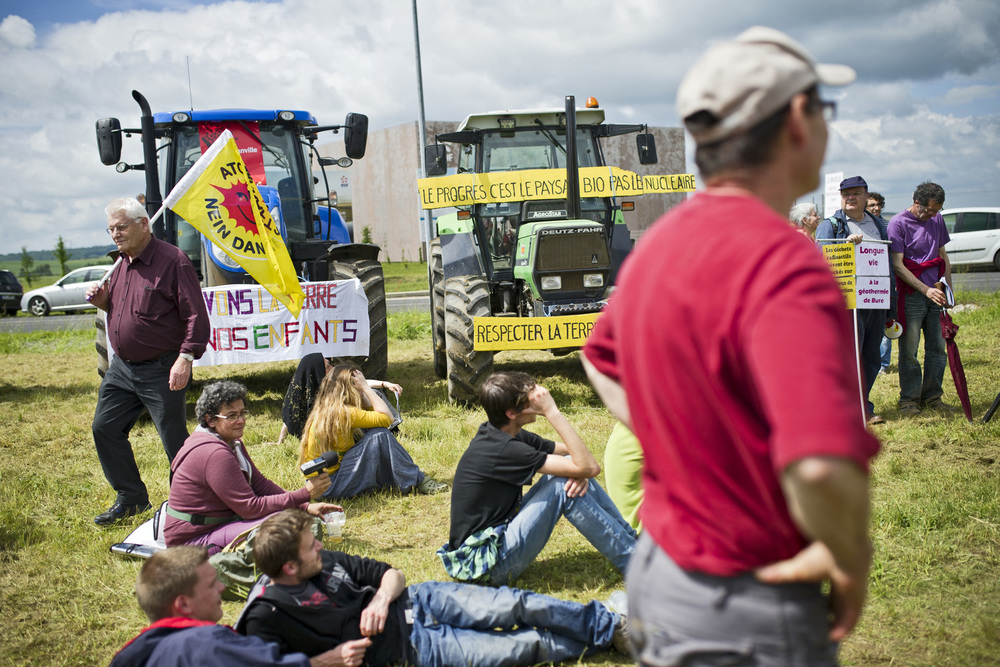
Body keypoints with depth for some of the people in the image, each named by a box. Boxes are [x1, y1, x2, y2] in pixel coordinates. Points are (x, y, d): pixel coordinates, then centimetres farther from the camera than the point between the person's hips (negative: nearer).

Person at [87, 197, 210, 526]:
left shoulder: (172, 261, -14)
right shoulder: (122, 263, 12)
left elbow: (196, 314, -17)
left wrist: (185, 357, -25)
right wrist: (103, 301, 3)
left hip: (161, 370, -8)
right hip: (122, 366, 8)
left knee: (175, 441, -1)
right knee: (105, 428, 10)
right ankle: (131, 498, 23)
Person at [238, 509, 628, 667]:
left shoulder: (323, 562, 4)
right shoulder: (265, 618, -16)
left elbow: (391, 574, 9)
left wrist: (381, 598, -13)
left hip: (414, 602, 6)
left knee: (519, 605, -6)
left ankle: (612, 626, 10)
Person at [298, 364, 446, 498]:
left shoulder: (323, 411, 9)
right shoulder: (343, 412, -19)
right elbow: (386, 417, -16)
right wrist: (366, 387, -10)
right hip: (330, 486, -10)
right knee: (379, 436, -15)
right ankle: (416, 482, -6)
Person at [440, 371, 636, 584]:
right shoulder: (501, 450, -23)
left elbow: (578, 455, 10)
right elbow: (588, 467, -24)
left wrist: (582, 473, -14)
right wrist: (551, 411, -24)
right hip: (482, 564, -9)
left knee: (575, 481, 0)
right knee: (562, 487, -18)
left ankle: (633, 540, 5)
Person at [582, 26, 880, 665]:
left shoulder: (659, 241, 3)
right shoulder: (782, 261, -25)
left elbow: (602, 357, 23)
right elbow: (822, 465, -38)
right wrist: (850, 564, -19)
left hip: (656, 566, 8)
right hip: (748, 615, -8)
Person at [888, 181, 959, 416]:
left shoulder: (937, 219, 11)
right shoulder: (898, 223, -8)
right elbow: (897, 265, -12)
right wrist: (926, 290, -17)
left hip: (935, 293, 6)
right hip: (911, 294, -6)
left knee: (938, 346, 5)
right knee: (909, 349, -4)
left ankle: (932, 396, 14)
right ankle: (909, 399, 5)